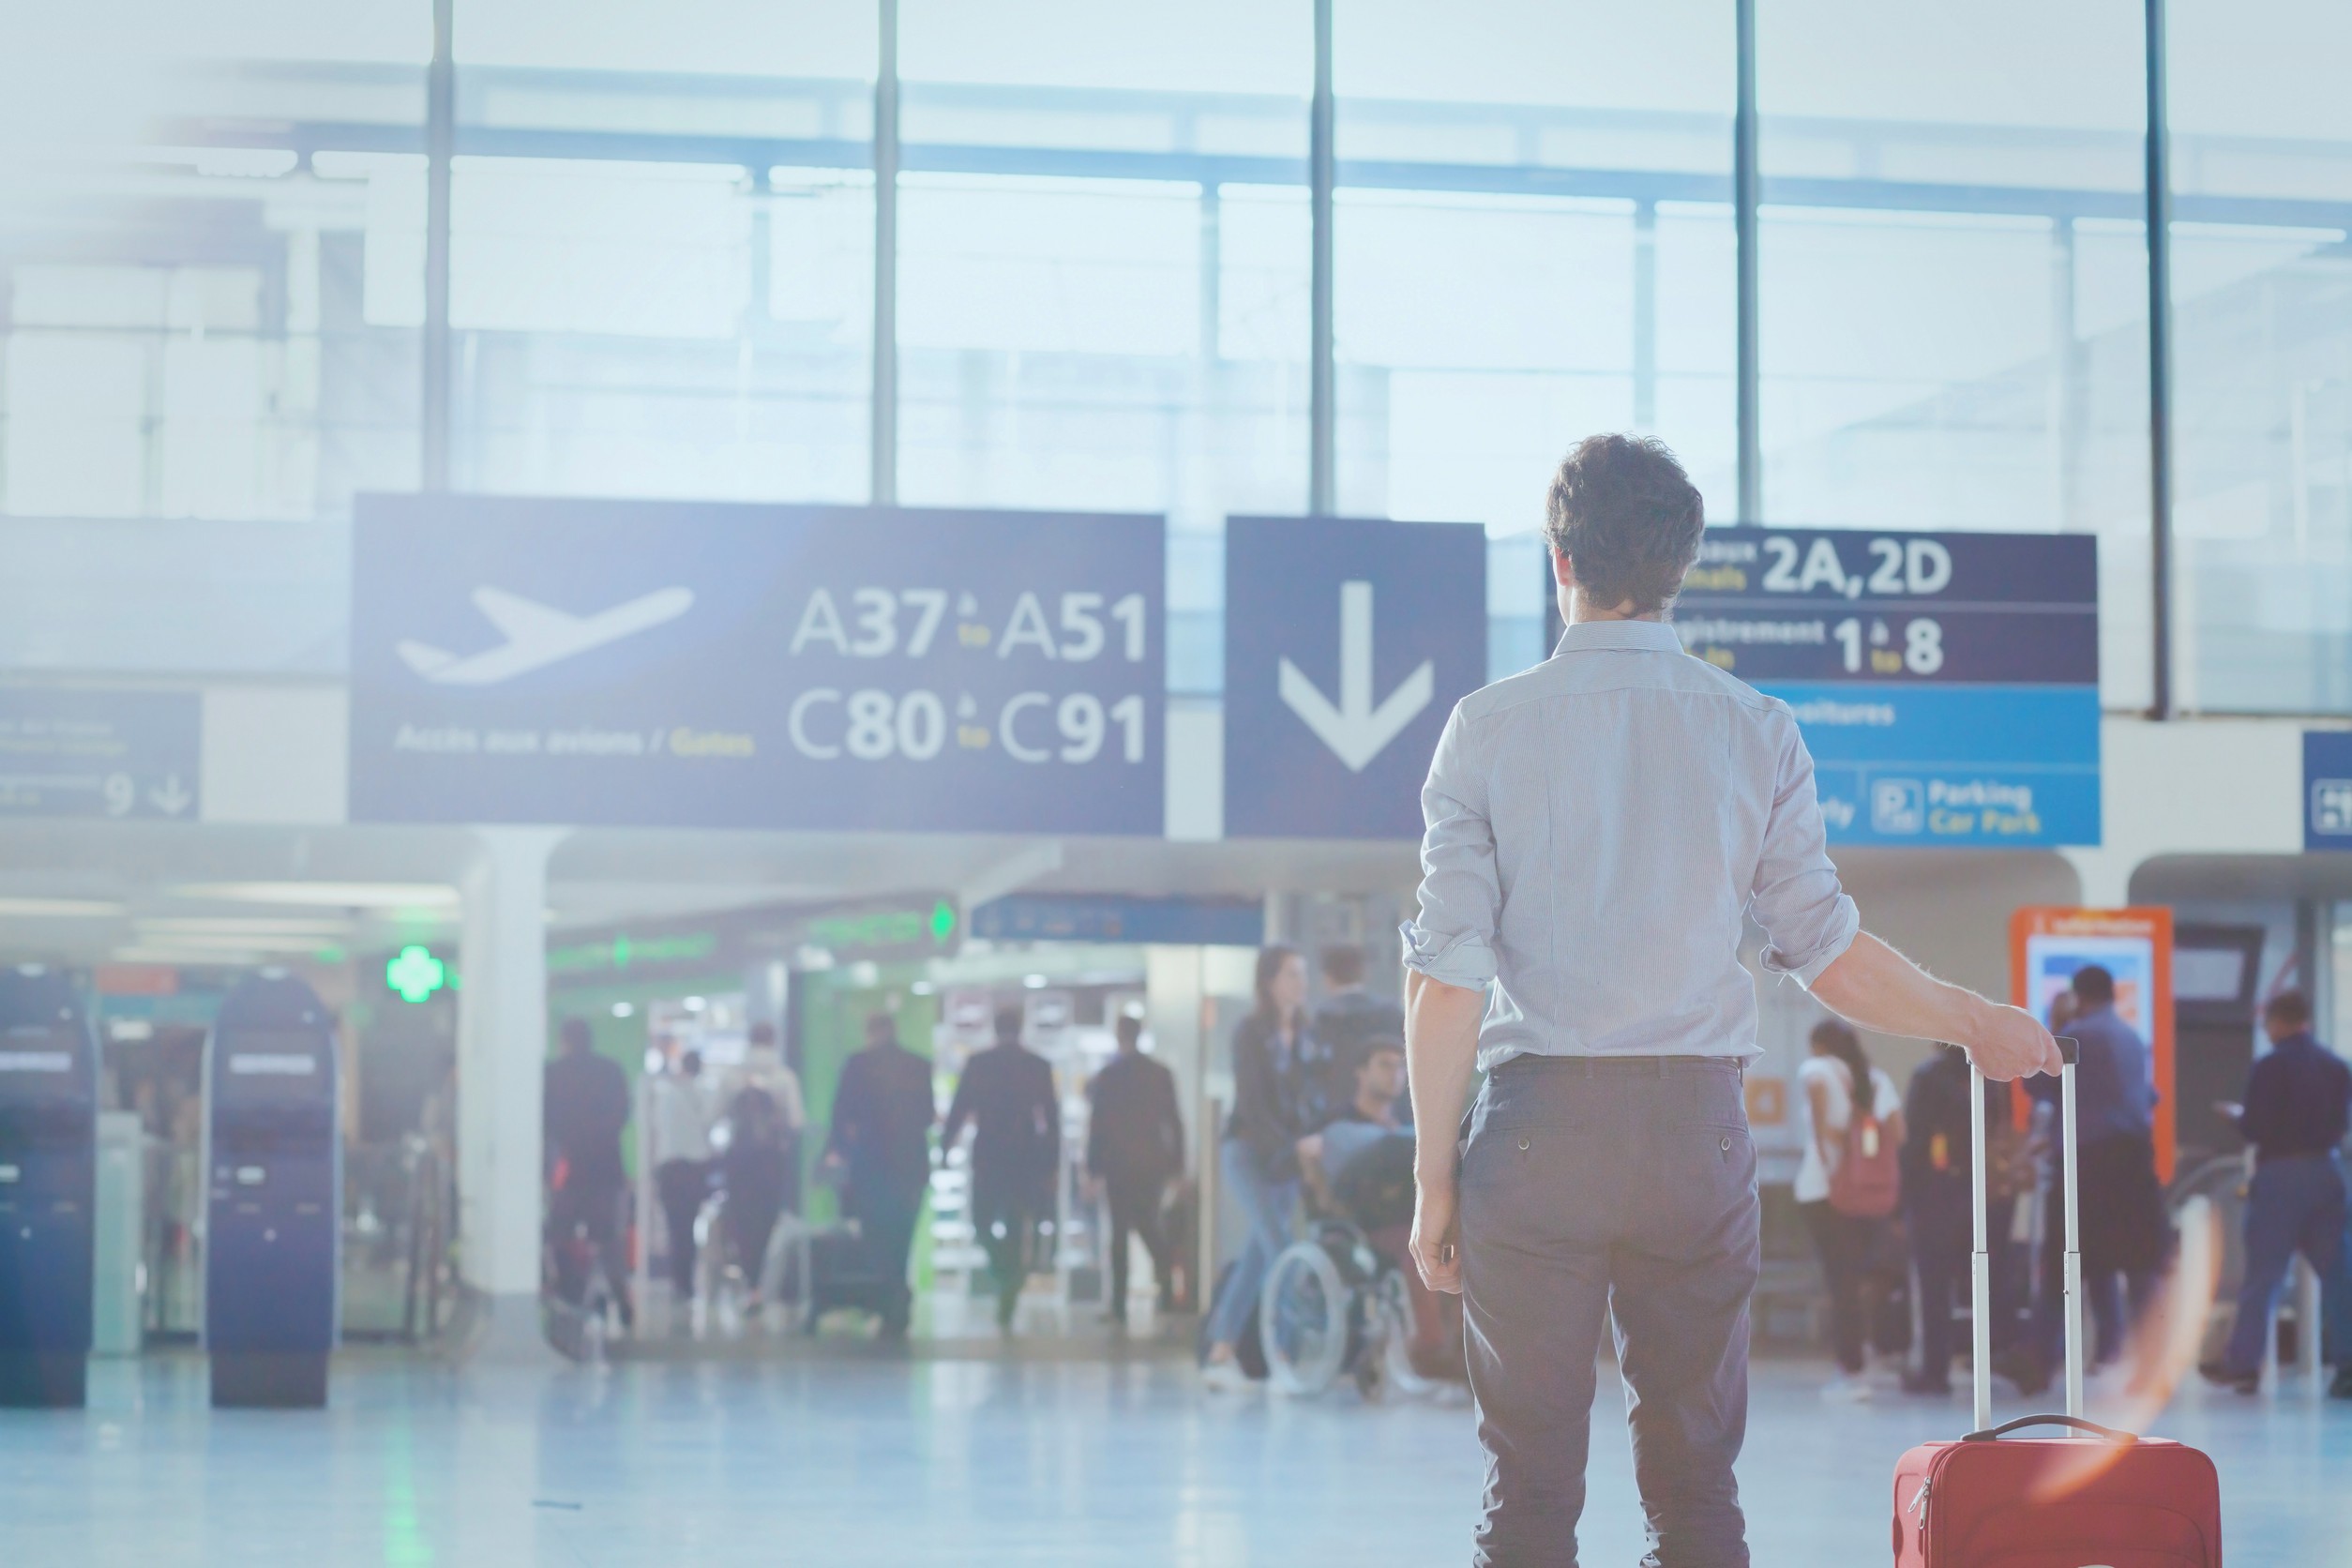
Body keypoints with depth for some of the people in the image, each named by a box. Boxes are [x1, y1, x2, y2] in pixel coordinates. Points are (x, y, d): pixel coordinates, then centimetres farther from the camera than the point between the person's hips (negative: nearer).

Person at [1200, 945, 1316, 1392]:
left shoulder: (1302, 1035, 9)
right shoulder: (1250, 1032, -9)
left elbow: (1306, 1097, 6)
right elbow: (1252, 1103, -16)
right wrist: (1291, 1148, -24)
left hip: (1287, 1157, 6)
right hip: (1248, 1150, -6)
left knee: (1256, 1257, 6)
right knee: (1278, 1246, -16)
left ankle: (1219, 1354, 12)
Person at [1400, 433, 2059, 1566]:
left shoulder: (1489, 728, -2)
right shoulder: (1756, 732, 2)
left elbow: (1445, 973, -5)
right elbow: (1828, 954, 2)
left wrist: (1435, 1173, 1)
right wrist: (1974, 1024, 19)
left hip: (1537, 1129, -1)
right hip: (1694, 1127, 1)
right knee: (1695, 1477, 8)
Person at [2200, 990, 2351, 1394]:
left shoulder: (2270, 1067, -10)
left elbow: (2254, 1129, -13)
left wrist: (2236, 1115, 7)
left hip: (2281, 1174, -5)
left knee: (2262, 1274, 2)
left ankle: (2242, 1363, 5)